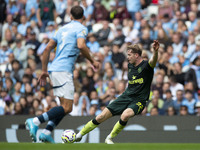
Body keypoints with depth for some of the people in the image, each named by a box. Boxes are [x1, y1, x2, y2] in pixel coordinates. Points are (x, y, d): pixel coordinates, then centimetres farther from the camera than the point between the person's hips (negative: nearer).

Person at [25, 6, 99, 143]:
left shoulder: (63, 29, 21)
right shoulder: (81, 28, 0)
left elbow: (48, 48, 18)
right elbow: (81, 45, -20)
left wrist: (44, 70, 22)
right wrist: (92, 61, -6)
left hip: (54, 70, 8)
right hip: (64, 70, -8)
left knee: (65, 106, 13)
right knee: (67, 108, -12)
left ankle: (47, 132, 2)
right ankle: (35, 122, -23)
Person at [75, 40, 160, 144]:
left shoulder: (146, 66, -12)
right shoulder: (130, 66, 9)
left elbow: (153, 61, -36)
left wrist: (155, 51, -55)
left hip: (138, 100, -6)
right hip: (126, 96, 6)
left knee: (125, 115, -37)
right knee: (101, 117, -2)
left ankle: (109, 138, -14)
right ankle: (79, 135, 16)